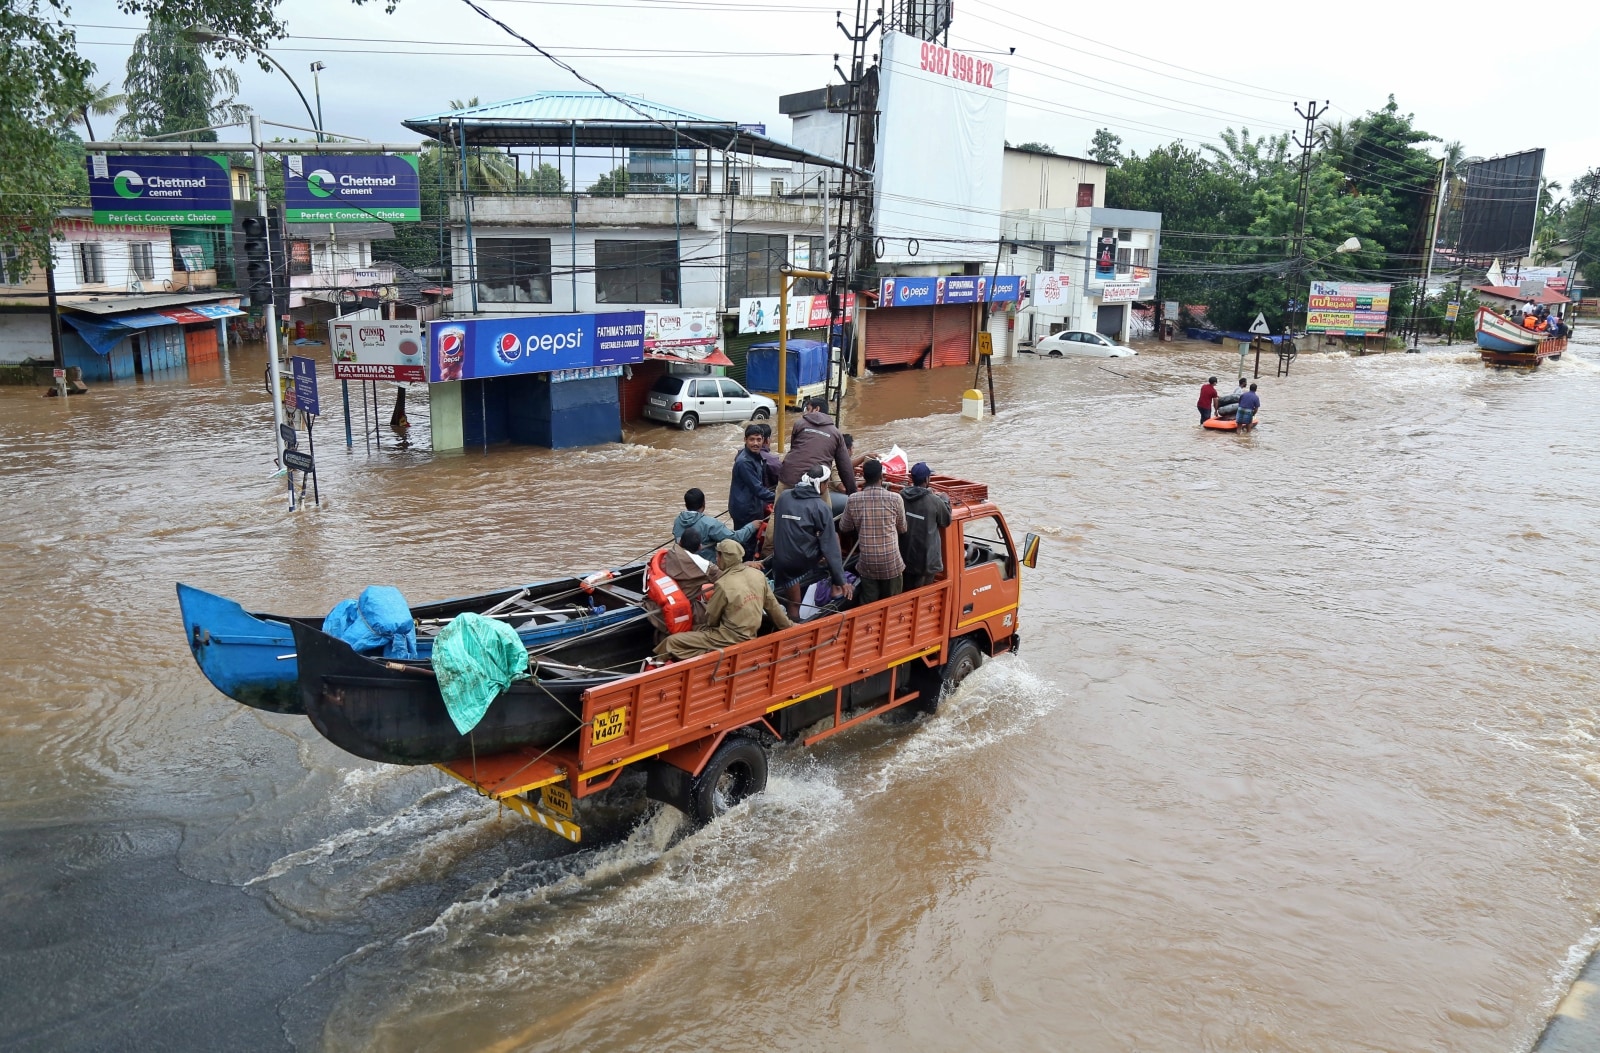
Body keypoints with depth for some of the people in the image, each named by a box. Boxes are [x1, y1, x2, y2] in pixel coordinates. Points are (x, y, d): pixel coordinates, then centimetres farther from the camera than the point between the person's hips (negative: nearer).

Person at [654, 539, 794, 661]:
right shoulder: (758, 575, -1)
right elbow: (772, 605, 9)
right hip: (749, 635, 8)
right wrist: (788, 626, 24)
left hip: (730, 639, -8)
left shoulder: (724, 585, -18)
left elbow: (710, 620, -6)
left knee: (673, 642, -9)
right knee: (697, 629, 27)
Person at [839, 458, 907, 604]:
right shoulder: (894, 498, -9)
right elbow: (902, 529, 6)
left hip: (867, 563, 1)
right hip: (891, 563, -1)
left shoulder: (854, 499, -7)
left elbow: (844, 527, 8)